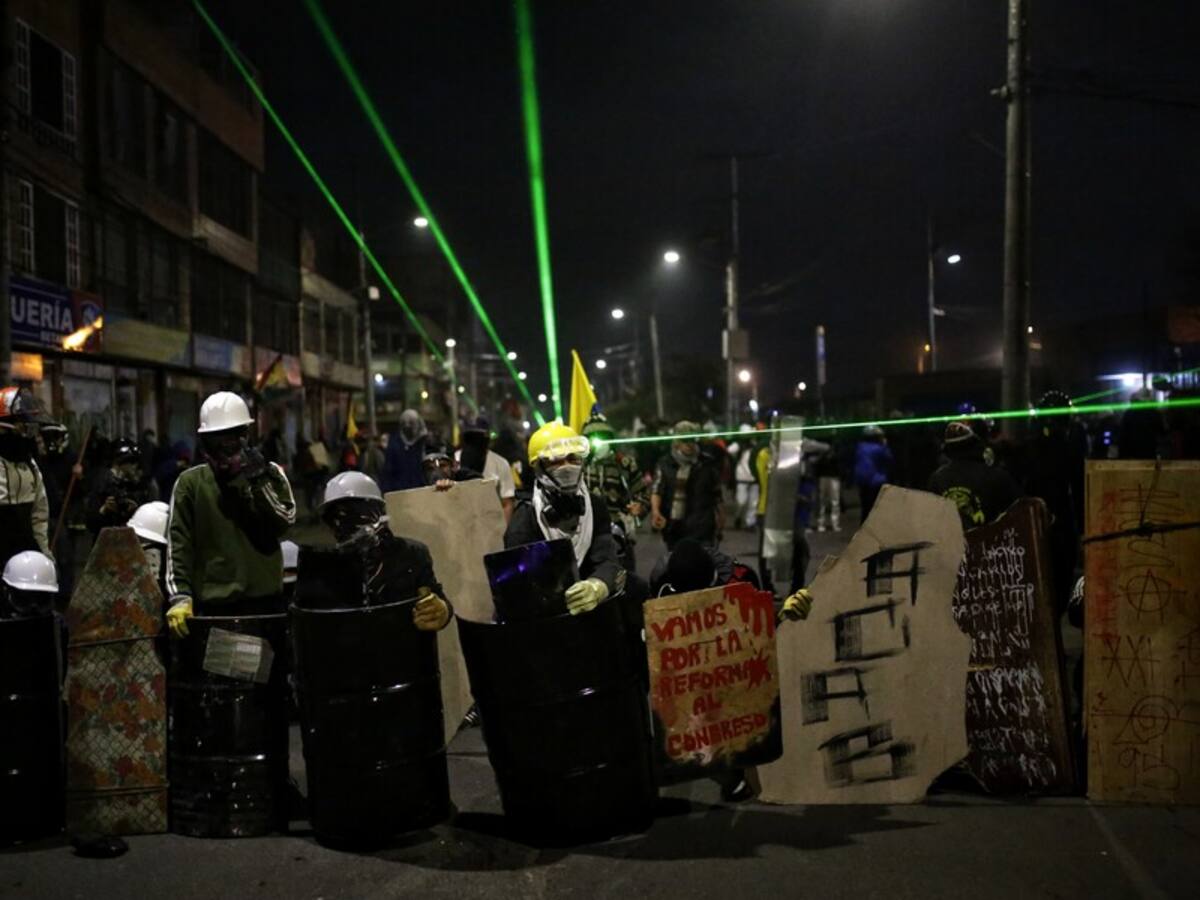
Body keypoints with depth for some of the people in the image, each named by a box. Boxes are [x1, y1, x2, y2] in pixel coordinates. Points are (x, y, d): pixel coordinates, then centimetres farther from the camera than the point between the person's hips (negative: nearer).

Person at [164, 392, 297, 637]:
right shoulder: (190, 483, 4)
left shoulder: (270, 474, 8)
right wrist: (180, 595, -11)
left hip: (264, 601, 1)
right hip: (212, 605, -1)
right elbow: (177, 543, -1)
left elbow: (286, 520, -6)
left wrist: (259, 481, -14)